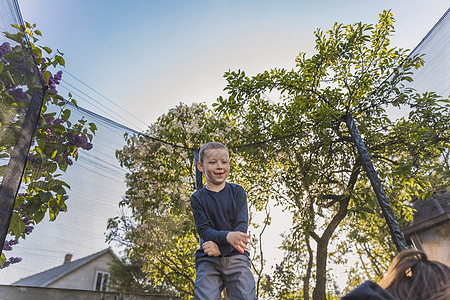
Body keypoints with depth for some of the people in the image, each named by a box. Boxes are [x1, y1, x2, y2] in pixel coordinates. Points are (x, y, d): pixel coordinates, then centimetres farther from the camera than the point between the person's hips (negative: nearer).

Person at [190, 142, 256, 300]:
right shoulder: (198, 198, 4)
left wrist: (220, 248, -18)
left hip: (235, 257, 0)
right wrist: (228, 236, -27)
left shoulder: (237, 192, 5)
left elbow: (242, 226, -3)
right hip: (208, 260, 0)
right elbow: (204, 230, -7)